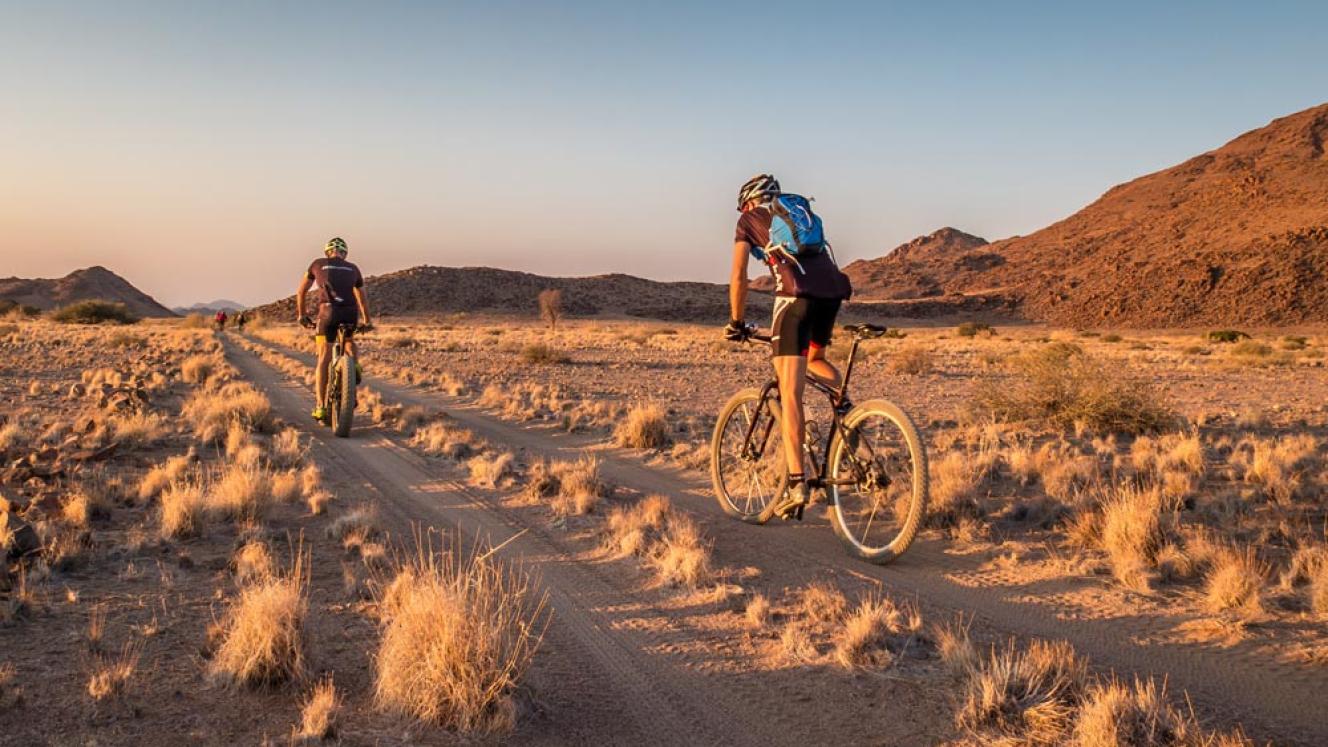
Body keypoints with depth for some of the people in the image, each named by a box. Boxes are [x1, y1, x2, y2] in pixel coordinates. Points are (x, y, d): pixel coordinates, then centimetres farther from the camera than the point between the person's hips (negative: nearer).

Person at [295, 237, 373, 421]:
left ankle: (320, 406, -3)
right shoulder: (353, 269, 25)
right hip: (351, 312, 2)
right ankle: (355, 366, 7)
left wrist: (301, 315, 42)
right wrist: (367, 321, 47)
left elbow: (301, 291, 30)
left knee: (324, 359, 3)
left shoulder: (318, 264, 22)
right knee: (349, 339, 34)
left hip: (329, 311, -2)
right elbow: (362, 298, 35)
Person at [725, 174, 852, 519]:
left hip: (797, 292, -5)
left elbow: (739, 277, 14)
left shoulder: (749, 220, 20)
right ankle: (846, 402, 7)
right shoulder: (802, 214, 34)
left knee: (790, 392, -6)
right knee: (814, 357, 33)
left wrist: (736, 323, 25)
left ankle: (797, 483, -13)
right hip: (834, 288, 5)